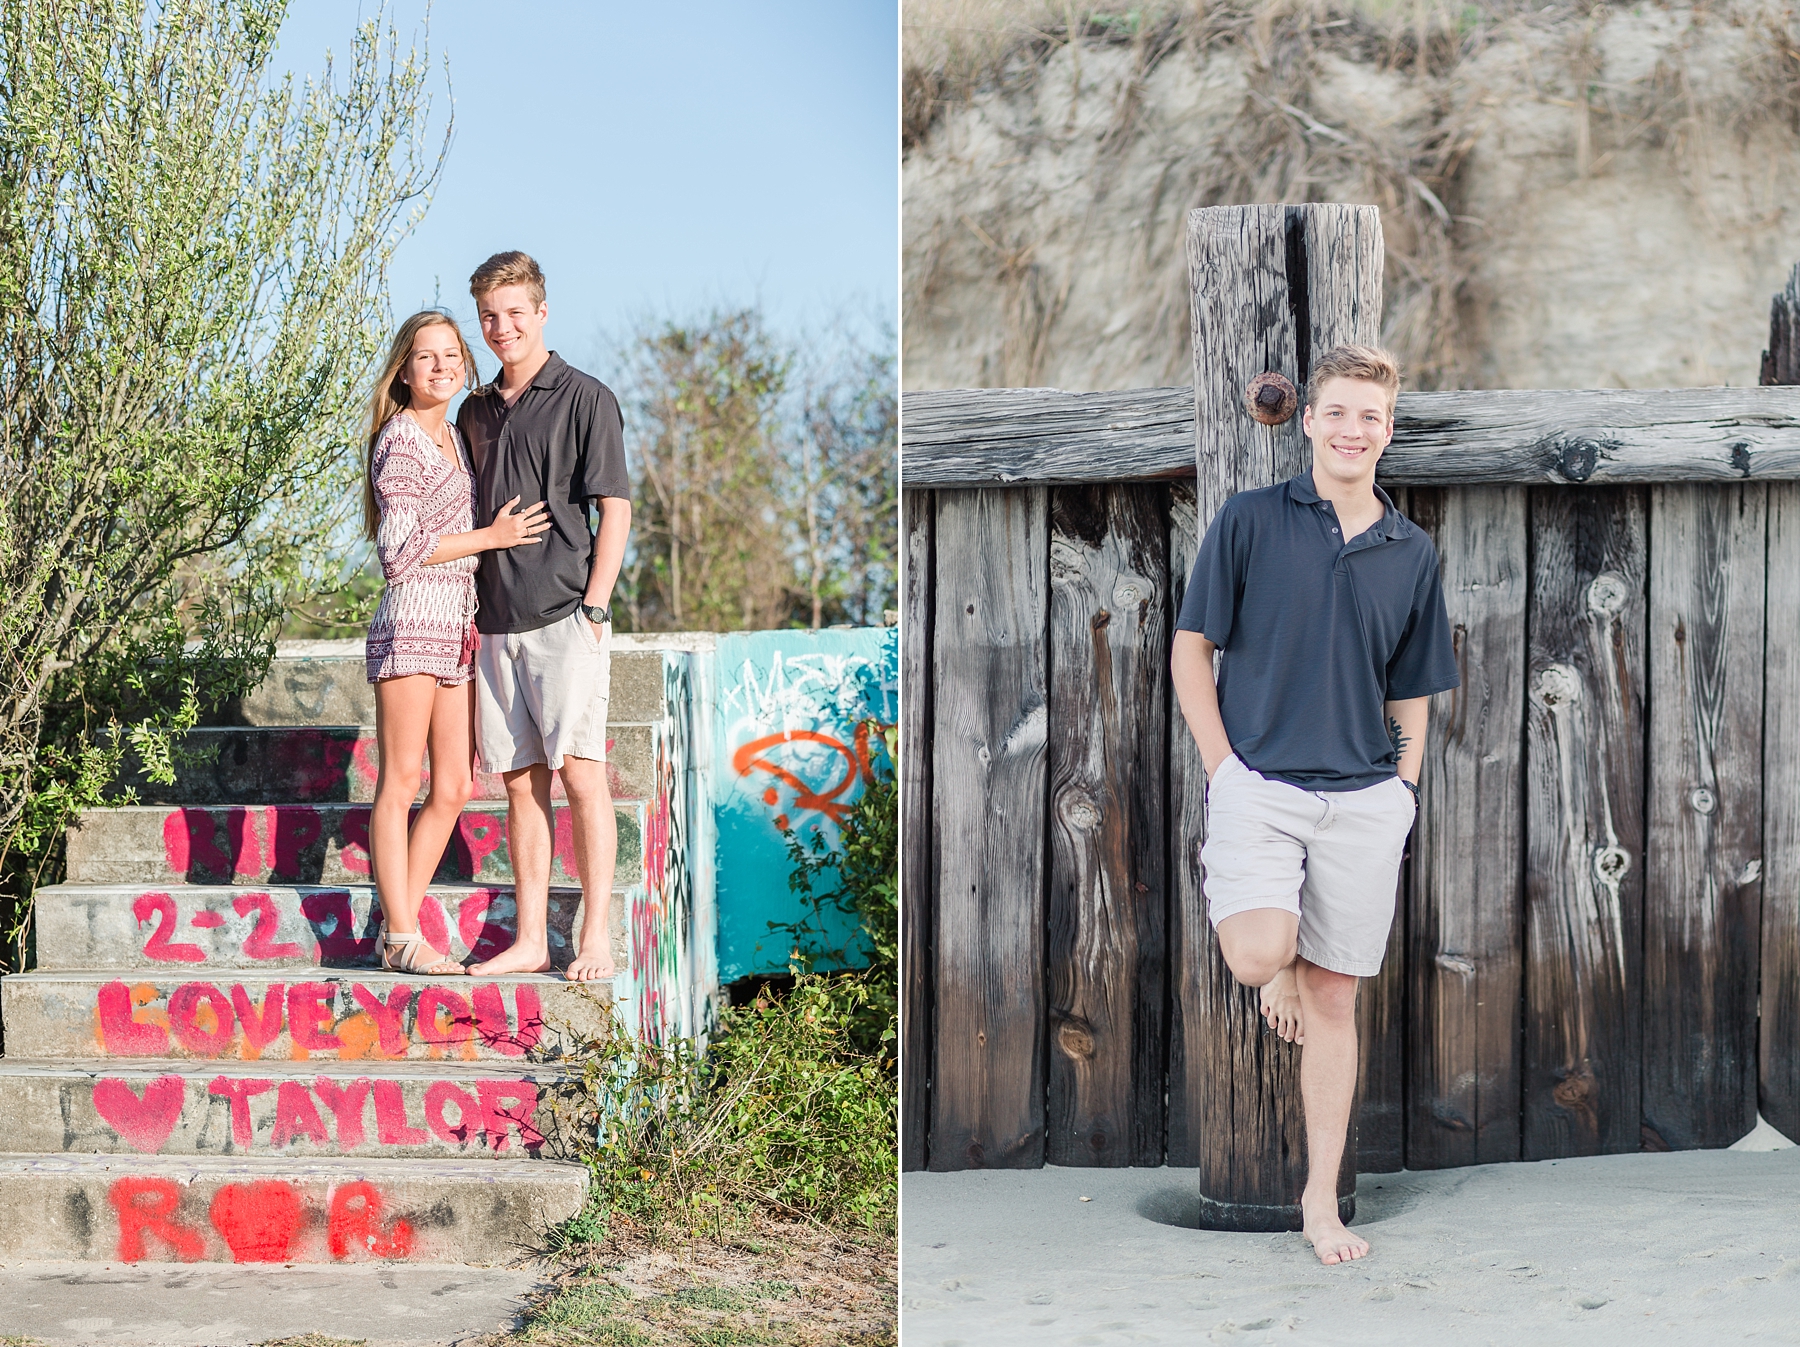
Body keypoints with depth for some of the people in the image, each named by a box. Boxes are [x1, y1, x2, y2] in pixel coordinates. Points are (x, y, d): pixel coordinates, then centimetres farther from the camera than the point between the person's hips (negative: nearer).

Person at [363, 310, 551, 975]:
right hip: (412, 622, -8)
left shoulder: (455, 437, 20)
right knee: (401, 783, -4)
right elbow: (401, 548, -13)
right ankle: (400, 938, -2)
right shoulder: (399, 439, -6)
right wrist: (491, 536, -8)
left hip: (459, 627, 8)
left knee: (454, 787, 6)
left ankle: (398, 927, 12)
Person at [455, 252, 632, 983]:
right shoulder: (475, 411, 16)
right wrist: (466, 613, 11)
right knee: (520, 780, 6)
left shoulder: (585, 398, -1)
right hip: (496, 620, 6)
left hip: (563, 615, -6)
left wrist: (594, 606, -12)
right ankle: (530, 939, 10)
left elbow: (614, 510, -5)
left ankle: (596, 938, -5)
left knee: (580, 772, -8)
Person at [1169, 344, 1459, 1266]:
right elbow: (1190, 650, 2)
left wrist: (1404, 786, 4)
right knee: (1261, 958, -24)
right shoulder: (1250, 520, 1)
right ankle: (1278, 965, 15)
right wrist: (1224, 769, -5)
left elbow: (1412, 692, 17)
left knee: (1334, 995, 5)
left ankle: (1321, 1199, 14)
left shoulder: (1412, 553, 11)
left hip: (1365, 799, 3)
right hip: (1258, 782, -3)